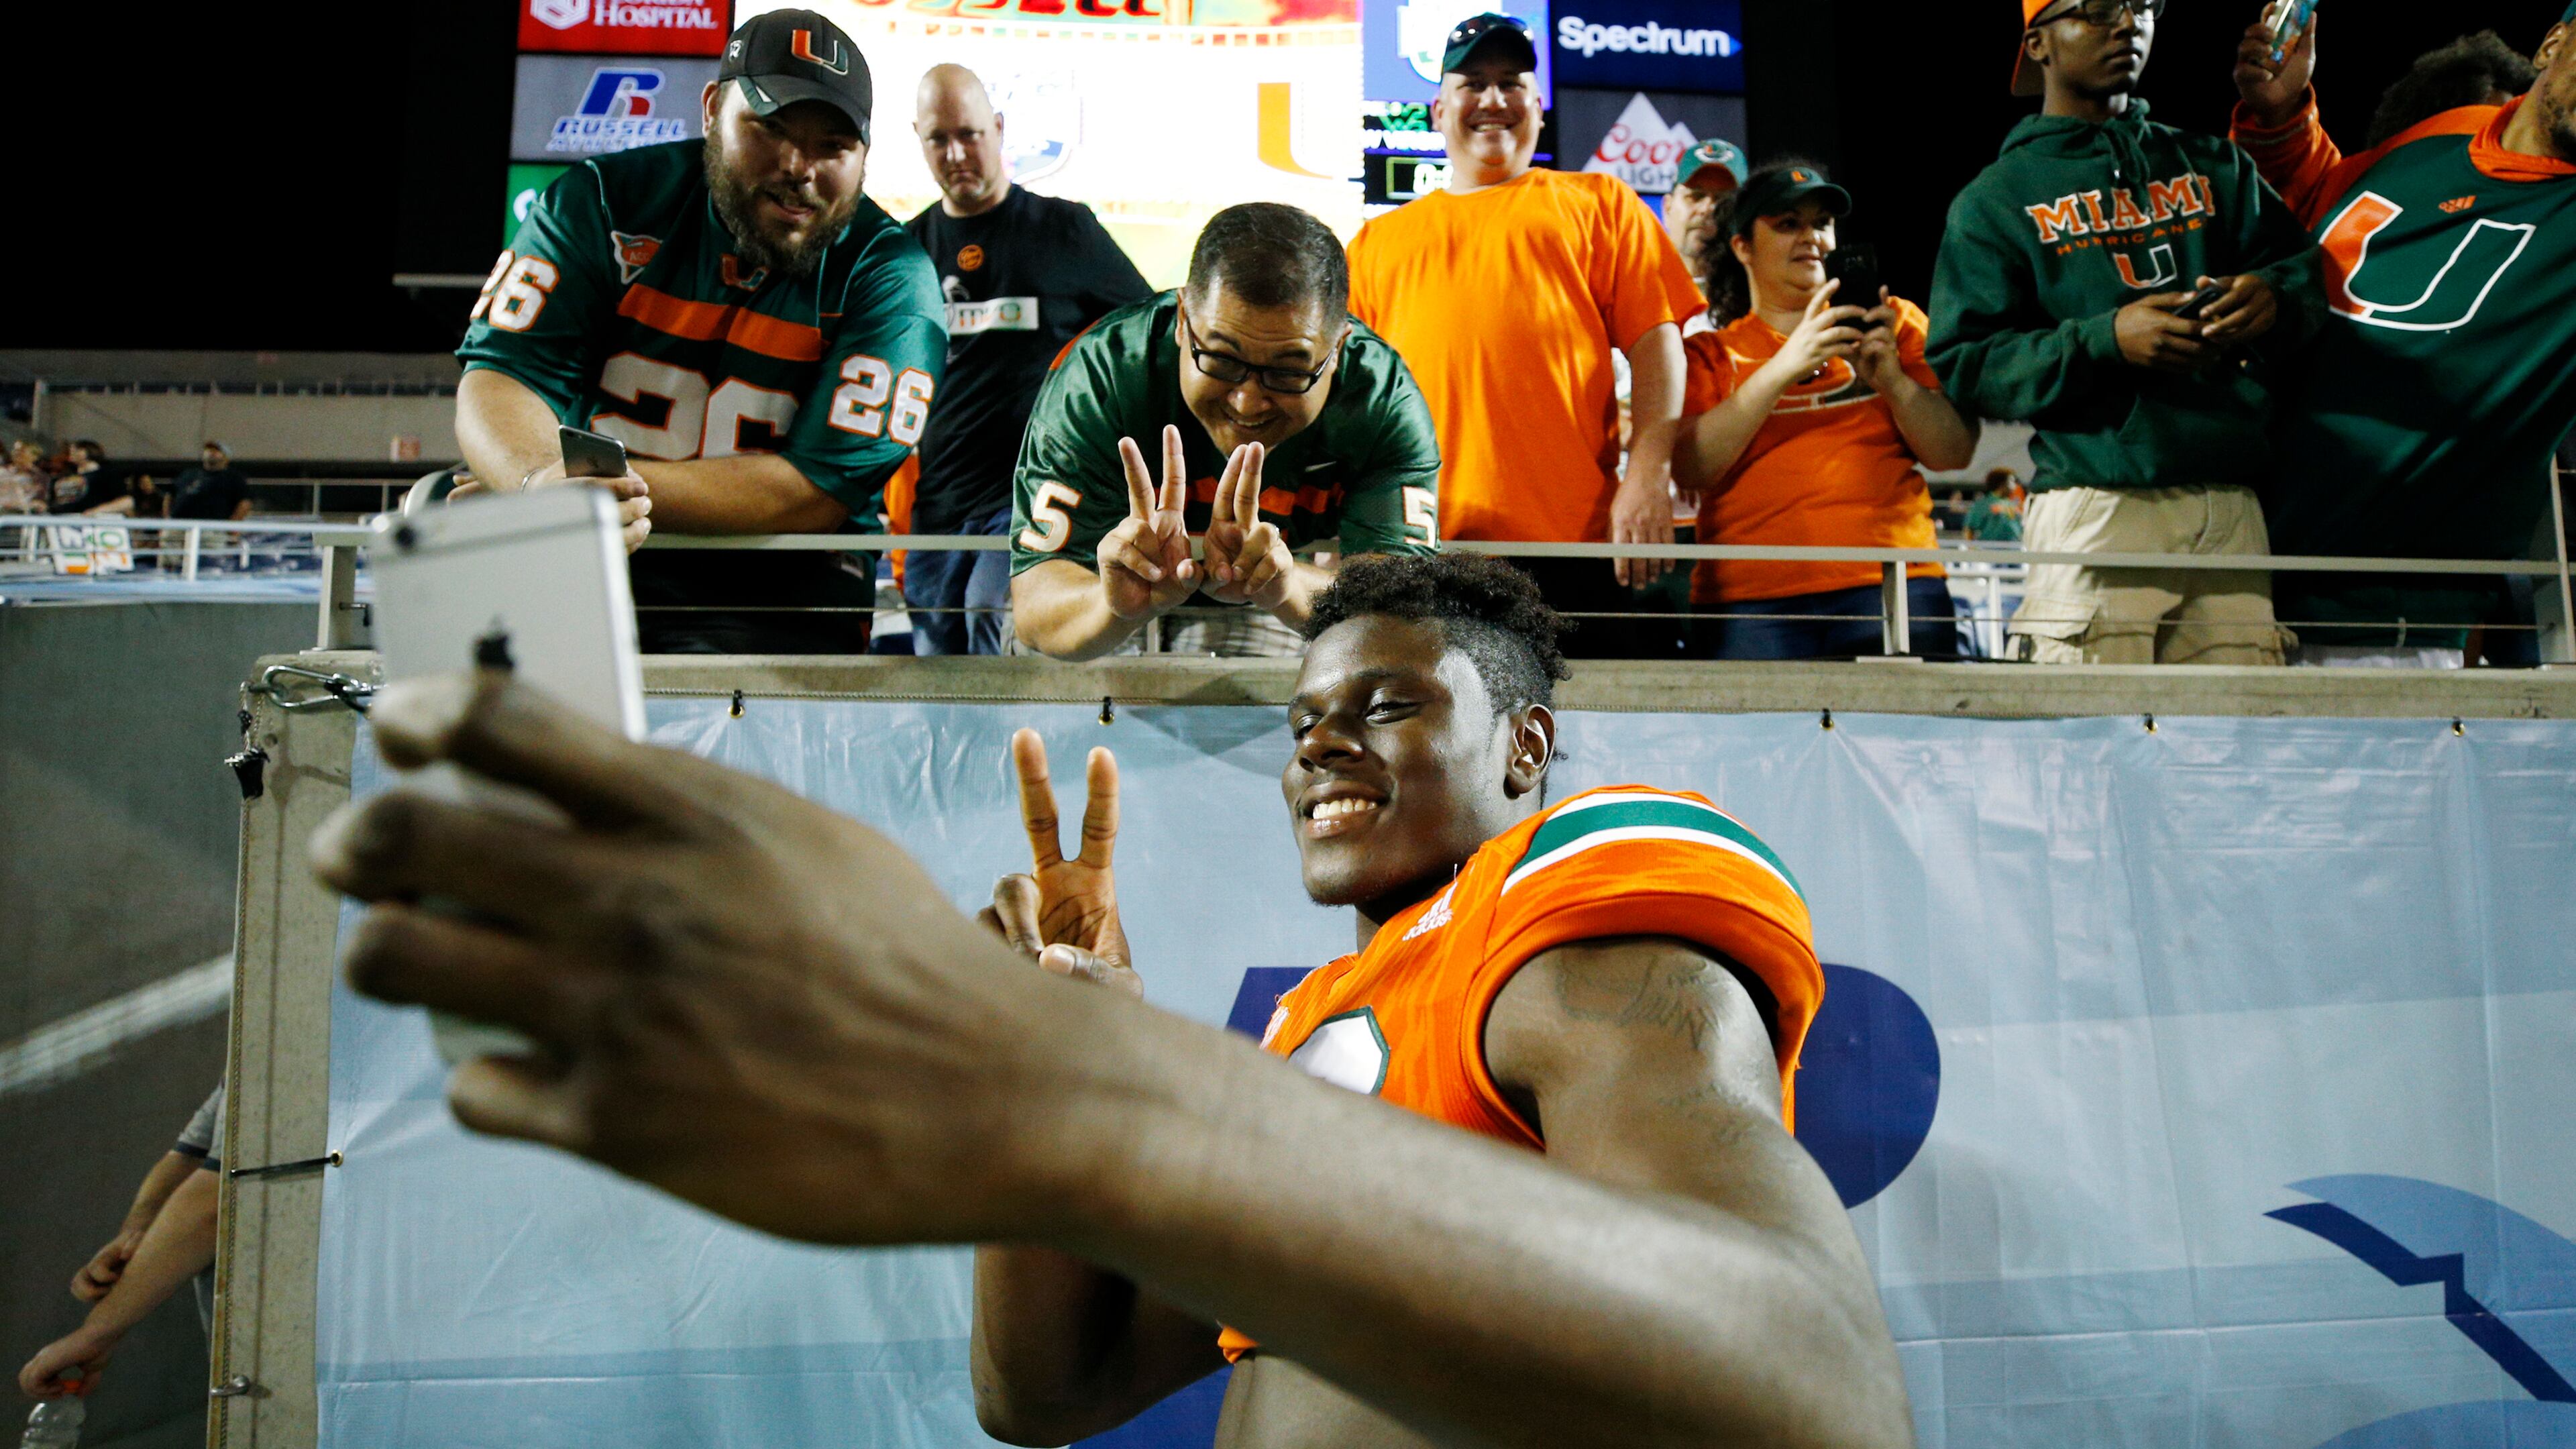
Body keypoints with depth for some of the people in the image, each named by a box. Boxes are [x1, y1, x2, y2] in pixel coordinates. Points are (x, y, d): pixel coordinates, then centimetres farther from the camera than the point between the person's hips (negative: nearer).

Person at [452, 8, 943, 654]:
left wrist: (614, 481, -23)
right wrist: (543, 482, -29)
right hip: (578, 566, 4)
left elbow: (818, 491, -13)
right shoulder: (600, 201, 4)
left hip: (778, 584, -3)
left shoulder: (889, 276, -3)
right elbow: (502, 376, -4)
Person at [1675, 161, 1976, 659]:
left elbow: (1955, 454, 10)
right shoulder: (1709, 351, 15)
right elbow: (1690, 469, -3)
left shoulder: (1894, 323, 19)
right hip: (1751, 597, -1)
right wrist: (1785, 366, -9)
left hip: (1891, 582, 1)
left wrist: (1890, 378, -6)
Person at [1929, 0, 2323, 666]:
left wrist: (2273, 297, -8)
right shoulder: (1997, 199, 10)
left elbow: (2304, 266, 17)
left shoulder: (2215, 167, 23)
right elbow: (1962, 365, 0)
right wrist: (2105, 340, -13)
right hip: (2097, 507, -3)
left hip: (2234, 509, 4)